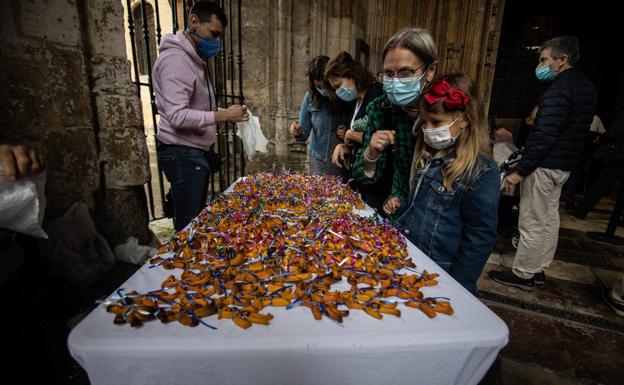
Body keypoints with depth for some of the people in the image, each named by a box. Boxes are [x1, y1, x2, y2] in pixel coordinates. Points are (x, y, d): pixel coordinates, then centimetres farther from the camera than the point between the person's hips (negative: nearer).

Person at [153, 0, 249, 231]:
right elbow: (178, 116, -24)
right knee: (189, 224, -3)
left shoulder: (196, 59, 16)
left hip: (198, 151, 10)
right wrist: (223, 115, -24)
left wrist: (227, 116, 7)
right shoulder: (175, 59, -14)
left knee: (199, 217, 16)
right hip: (183, 154, -10)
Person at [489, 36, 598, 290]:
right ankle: (538, 270, 28)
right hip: (563, 165, 10)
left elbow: (543, 137, -24)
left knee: (533, 224, 0)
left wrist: (519, 171, -22)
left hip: (544, 167, -10)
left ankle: (523, 275, 13)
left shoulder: (558, 92, -18)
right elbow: (572, 131, 18)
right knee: (549, 220, 16)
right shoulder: (586, 87, 14)